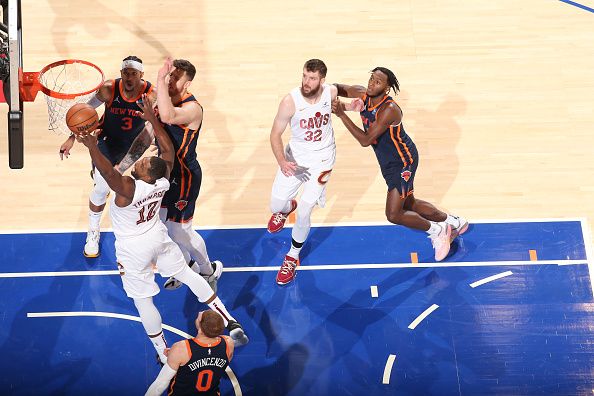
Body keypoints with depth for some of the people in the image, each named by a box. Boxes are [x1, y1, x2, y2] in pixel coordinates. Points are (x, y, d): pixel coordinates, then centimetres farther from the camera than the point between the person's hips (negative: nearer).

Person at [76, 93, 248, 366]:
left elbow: (107, 172, -53)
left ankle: (164, 354, 23)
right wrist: (152, 118, -3)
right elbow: (168, 149, -4)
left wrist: (92, 147, -54)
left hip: (134, 249, -6)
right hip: (159, 237, 6)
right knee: (187, 275, 22)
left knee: (142, 300, 12)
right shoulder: (163, 181, -18)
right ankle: (230, 322, 22)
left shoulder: (129, 189, -35)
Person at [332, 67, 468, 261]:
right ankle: (454, 223, 42)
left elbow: (365, 140, -34)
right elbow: (339, 88, 8)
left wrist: (342, 114, -35)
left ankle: (436, 230, 14)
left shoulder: (389, 110, -31)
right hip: (389, 162, 9)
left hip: (403, 161, -9)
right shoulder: (362, 94, -9)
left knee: (394, 214, -9)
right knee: (409, 204, 23)